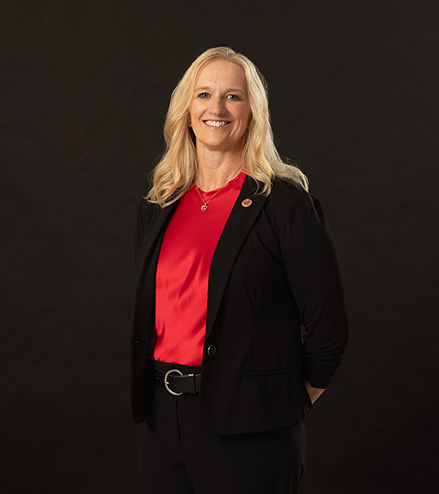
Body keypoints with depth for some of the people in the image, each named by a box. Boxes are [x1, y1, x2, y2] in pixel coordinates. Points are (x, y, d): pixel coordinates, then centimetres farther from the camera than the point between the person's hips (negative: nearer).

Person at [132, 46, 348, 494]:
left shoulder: (285, 202, -9)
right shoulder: (156, 207, 8)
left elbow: (328, 328, -8)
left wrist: (286, 401, 0)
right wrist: (147, 398, 12)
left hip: (247, 428, -5)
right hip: (159, 419, 5)